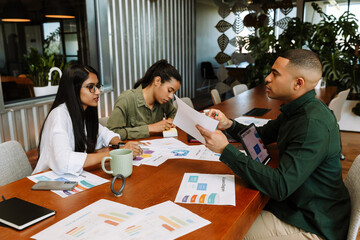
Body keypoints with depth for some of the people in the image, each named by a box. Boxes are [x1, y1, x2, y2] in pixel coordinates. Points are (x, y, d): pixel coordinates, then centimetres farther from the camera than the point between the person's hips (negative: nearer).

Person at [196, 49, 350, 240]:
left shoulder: (313, 125, -28)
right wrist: (228, 124, -3)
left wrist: (225, 149, -32)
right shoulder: (296, 110, 3)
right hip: (293, 202, 8)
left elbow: (280, 187, -32)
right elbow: (262, 135, 16)